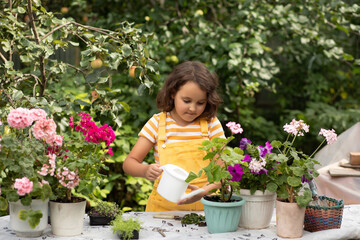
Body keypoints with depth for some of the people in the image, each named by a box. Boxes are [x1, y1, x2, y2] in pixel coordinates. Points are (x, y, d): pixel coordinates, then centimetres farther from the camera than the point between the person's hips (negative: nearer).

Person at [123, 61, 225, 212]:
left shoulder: (211, 124, 4)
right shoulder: (158, 123, 3)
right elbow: (129, 163, 3)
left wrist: (204, 191, -20)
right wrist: (145, 170, -20)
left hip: (204, 207, 0)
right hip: (163, 208, 0)